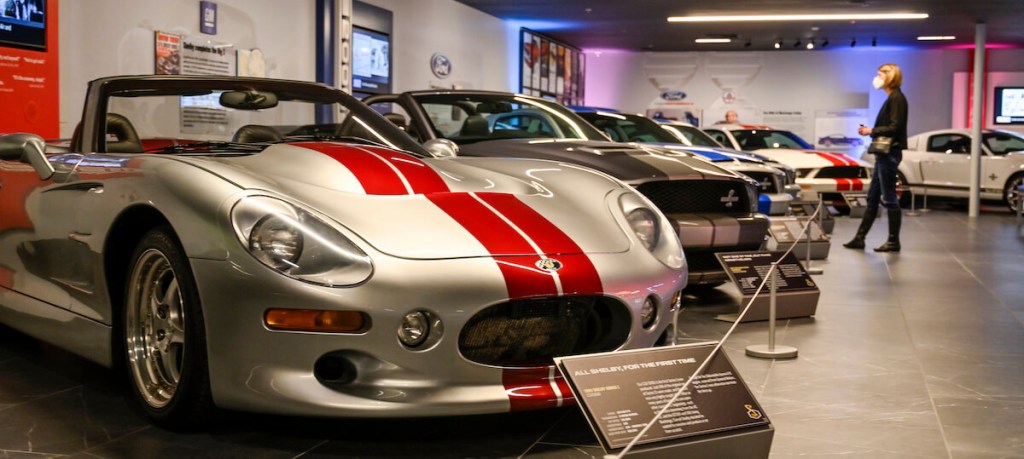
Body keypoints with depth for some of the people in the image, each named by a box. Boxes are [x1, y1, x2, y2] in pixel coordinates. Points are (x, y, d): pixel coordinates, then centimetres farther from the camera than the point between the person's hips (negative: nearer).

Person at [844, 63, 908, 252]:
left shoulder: (897, 98, -12)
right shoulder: (892, 98, 17)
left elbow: (894, 128, -19)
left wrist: (872, 131, -10)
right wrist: (870, 130, 3)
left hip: (890, 154, -10)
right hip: (884, 153, 10)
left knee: (889, 198, -4)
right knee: (872, 198, 11)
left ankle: (893, 241, 3)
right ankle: (859, 238, 16)